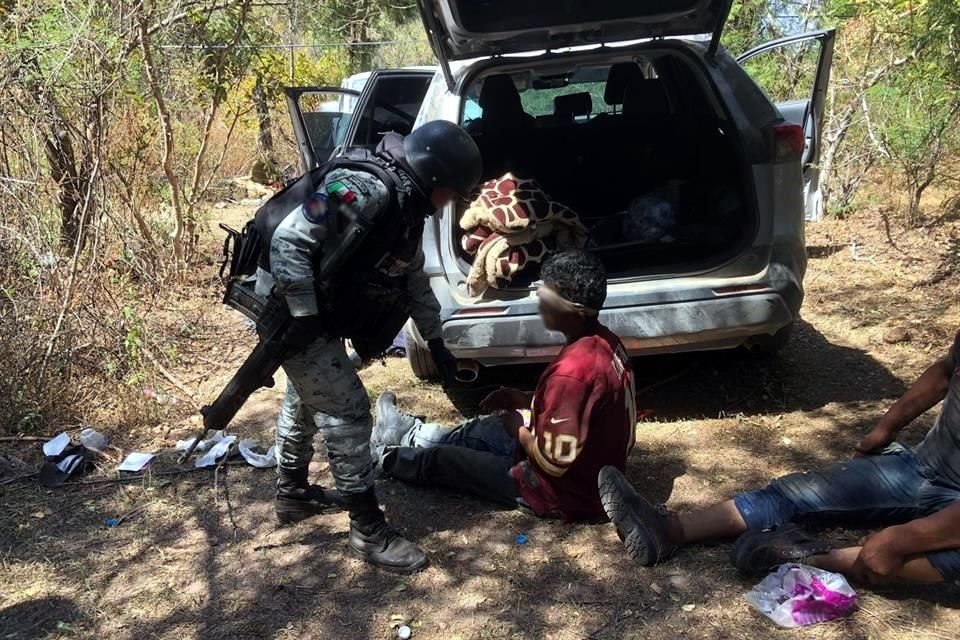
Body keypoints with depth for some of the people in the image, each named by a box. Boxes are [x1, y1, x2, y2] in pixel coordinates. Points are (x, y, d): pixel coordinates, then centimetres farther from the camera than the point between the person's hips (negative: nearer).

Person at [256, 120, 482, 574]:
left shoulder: (406, 212, 5)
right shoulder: (366, 192, -26)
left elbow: (414, 280, 17)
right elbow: (289, 239, -31)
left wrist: (435, 342, 17)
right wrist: (304, 315, -29)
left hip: (317, 317, 11)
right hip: (288, 311, -11)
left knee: (306, 400, 24)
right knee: (347, 410, -9)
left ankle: (292, 494, 45)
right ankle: (369, 531, 1)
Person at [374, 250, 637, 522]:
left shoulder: (572, 372, -34)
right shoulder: (603, 342, -5)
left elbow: (552, 461, -28)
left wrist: (518, 429, -10)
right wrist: (525, 399, 4)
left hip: (568, 492, -8)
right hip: (595, 471, 8)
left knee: (440, 459, 7)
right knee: (483, 429, 23)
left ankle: (387, 456, 34)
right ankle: (414, 435, 46)